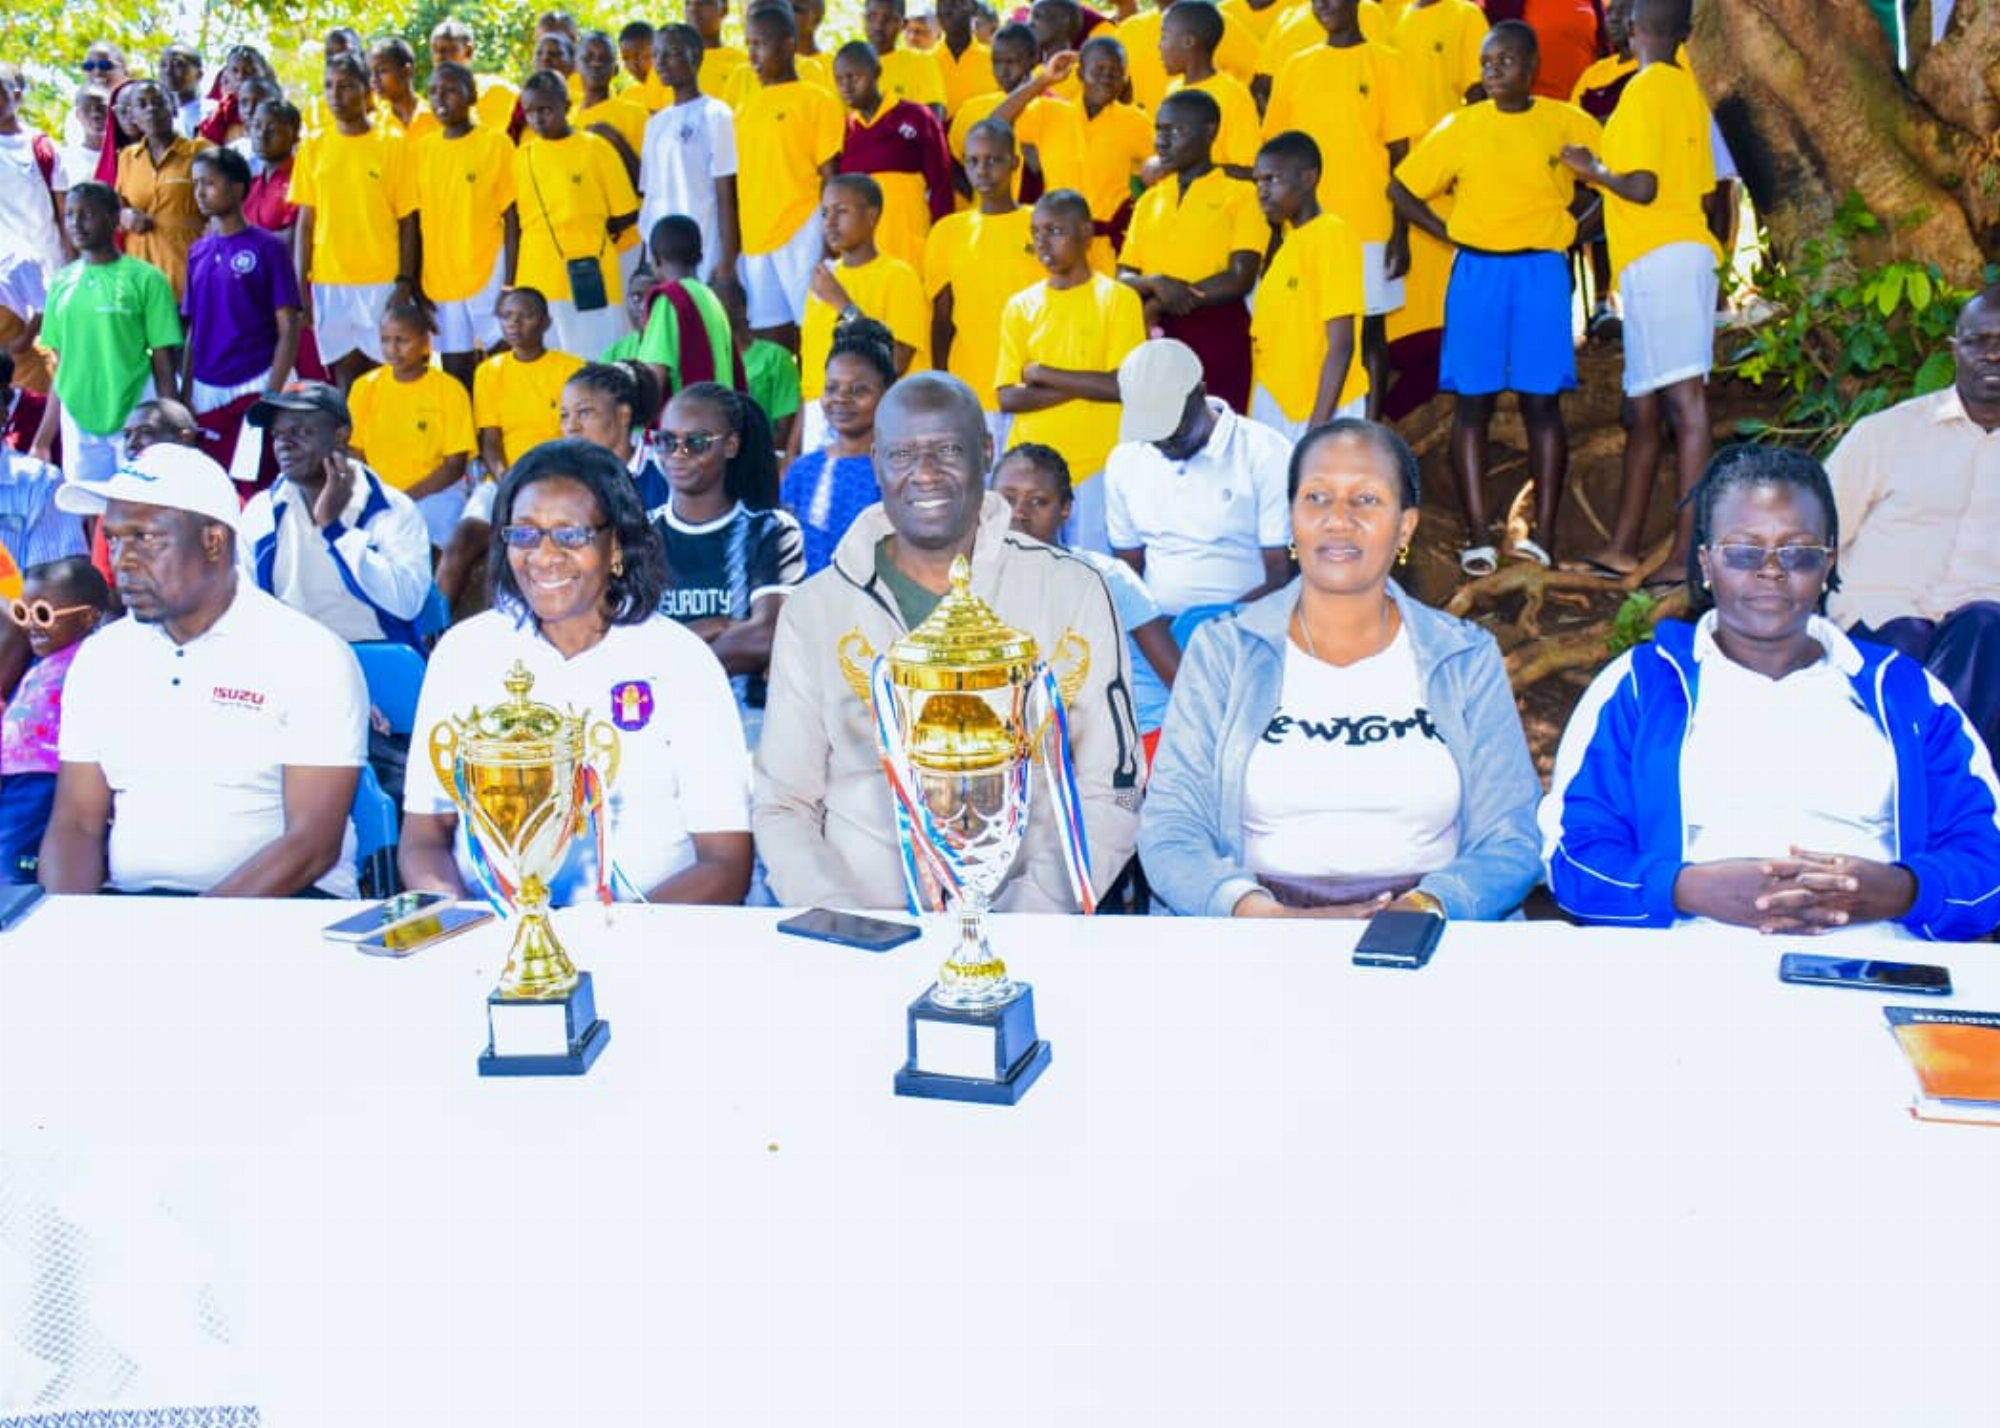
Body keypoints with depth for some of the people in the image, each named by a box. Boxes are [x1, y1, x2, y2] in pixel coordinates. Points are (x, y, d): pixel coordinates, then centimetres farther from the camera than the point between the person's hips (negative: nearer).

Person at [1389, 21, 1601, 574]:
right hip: (1476, 272, 1)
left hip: (1542, 273, -1)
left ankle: (1543, 533, 3)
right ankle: (1478, 536, 1)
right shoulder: (1461, 127, 5)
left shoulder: (1568, 124, 3)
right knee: (1472, 401, -1)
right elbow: (1401, 189, 9)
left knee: (1542, 400, -1)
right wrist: (1449, 232, 1)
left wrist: (1573, 233, 3)